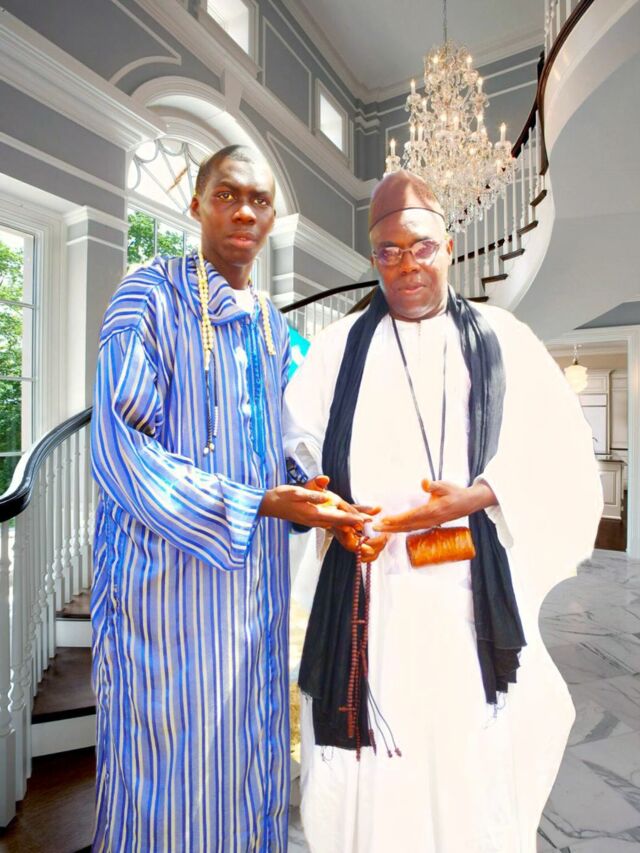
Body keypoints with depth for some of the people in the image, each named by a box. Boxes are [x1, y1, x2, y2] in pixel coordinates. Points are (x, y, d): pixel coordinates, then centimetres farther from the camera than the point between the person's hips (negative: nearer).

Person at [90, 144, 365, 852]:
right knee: (171, 764, 8)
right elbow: (117, 449, -17)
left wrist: (311, 496, 1)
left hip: (254, 574, 6)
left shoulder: (272, 325, 12)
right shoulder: (152, 294, -7)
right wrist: (258, 504, -23)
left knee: (245, 755, 18)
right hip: (169, 568, -5)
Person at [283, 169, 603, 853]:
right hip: (366, 593, 1)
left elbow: (558, 457, 1)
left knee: (472, 756, 9)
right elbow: (295, 448, 6)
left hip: (473, 592, 0)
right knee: (371, 762, 10)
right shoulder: (338, 347, 9)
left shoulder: (503, 342, 7)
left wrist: (474, 498, -15)